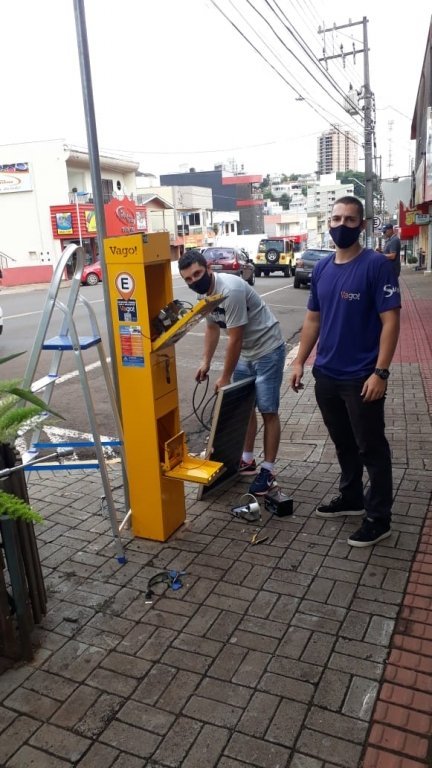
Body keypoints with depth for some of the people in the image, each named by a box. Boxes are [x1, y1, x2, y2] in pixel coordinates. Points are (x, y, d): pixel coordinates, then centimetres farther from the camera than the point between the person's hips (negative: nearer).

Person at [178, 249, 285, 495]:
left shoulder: (230, 289, -29)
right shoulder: (205, 293, -1)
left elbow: (235, 339, -26)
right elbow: (212, 328, 16)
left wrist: (225, 378, -18)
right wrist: (206, 362, 13)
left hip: (267, 350, -9)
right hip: (245, 353, 9)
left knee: (268, 411, -3)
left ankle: (268, 470, 5)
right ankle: (247, 460, 28)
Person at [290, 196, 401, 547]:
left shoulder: (377, 265, -12)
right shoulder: (322, 268, 8)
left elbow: (390, 321, -15)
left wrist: (380, 372, -20)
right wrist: (300, 361, 9)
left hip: (362, 378, -6)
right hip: (326, 375, 6)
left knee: (371, 448, 5)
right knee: (343, 443, 20)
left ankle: (379, 518, 18)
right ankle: (351, 497, 38)